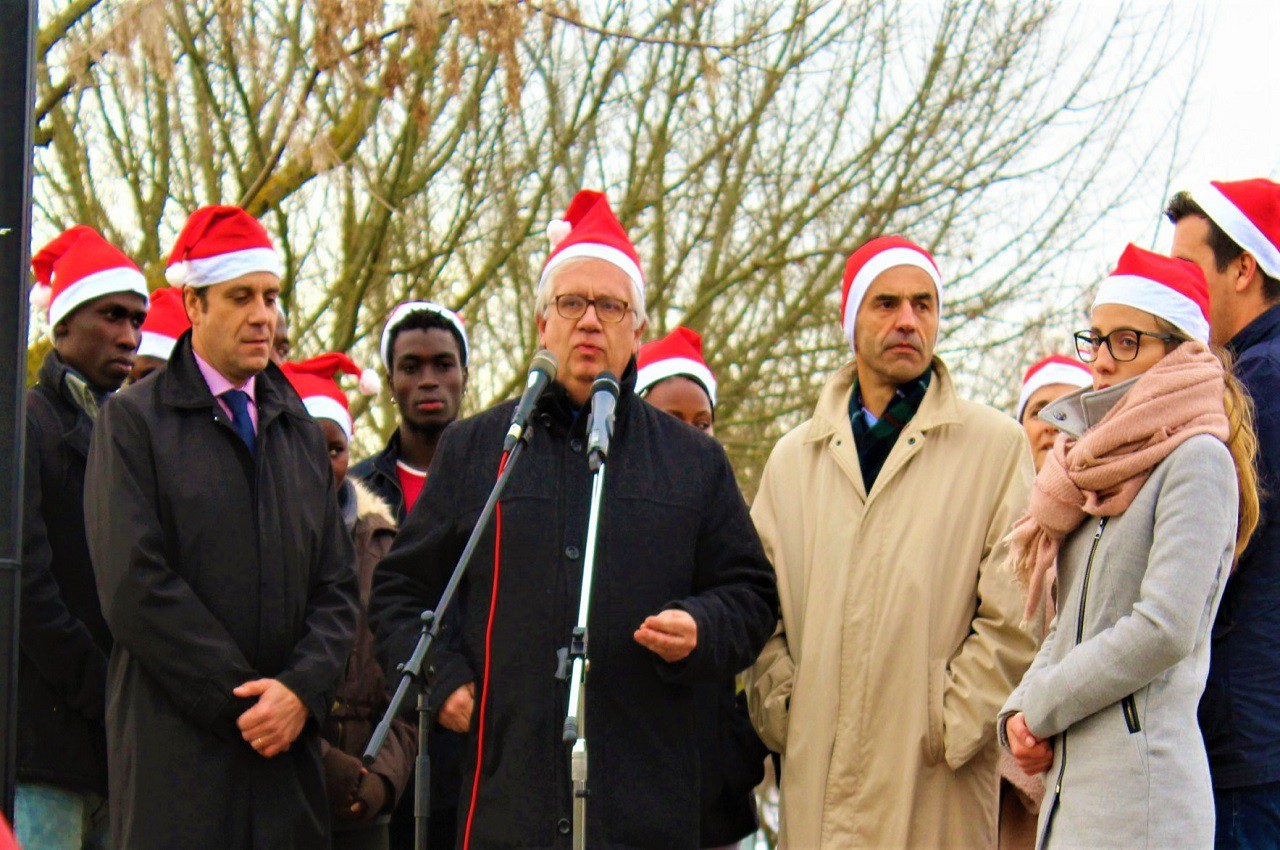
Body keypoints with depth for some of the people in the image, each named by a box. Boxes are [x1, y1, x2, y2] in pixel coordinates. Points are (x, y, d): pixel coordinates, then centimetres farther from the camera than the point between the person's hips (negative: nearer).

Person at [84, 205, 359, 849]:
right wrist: (239, 699, -10)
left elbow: (335, 585, 14)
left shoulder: (300, 428, 18)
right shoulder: (133, 420, 1)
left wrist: (302, 688, -5)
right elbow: (134, 585, -8)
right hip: (175, 745, -4)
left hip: (289, 745, 4)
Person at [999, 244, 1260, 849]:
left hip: (1141, 784, -8)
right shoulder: (1101, 470, 18)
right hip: (1070, 780, 8)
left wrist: (1040, 709, -9)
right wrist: (1020, 711, 1)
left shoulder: (1196, 459, -8)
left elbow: (1164, 630, -17)